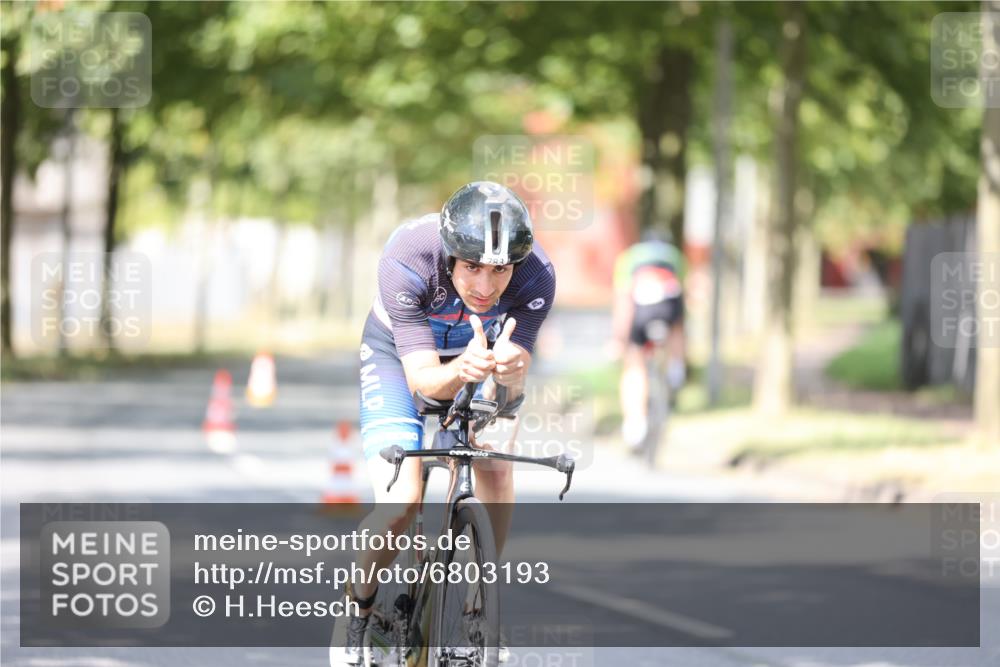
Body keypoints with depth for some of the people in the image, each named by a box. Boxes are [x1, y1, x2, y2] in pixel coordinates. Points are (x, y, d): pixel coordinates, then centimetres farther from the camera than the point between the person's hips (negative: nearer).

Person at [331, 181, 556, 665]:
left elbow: (510, 390, -30)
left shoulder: (535, 276, -31)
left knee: (495, 463, -24)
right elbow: (422, 378, -33)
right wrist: (463, 370, -54)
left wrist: (508, 371, -53)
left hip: (479, 352, 2)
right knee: (400, 503, -19)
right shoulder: (407, 258, -37)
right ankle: (358, 605, 7)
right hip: (398, 354, -2)